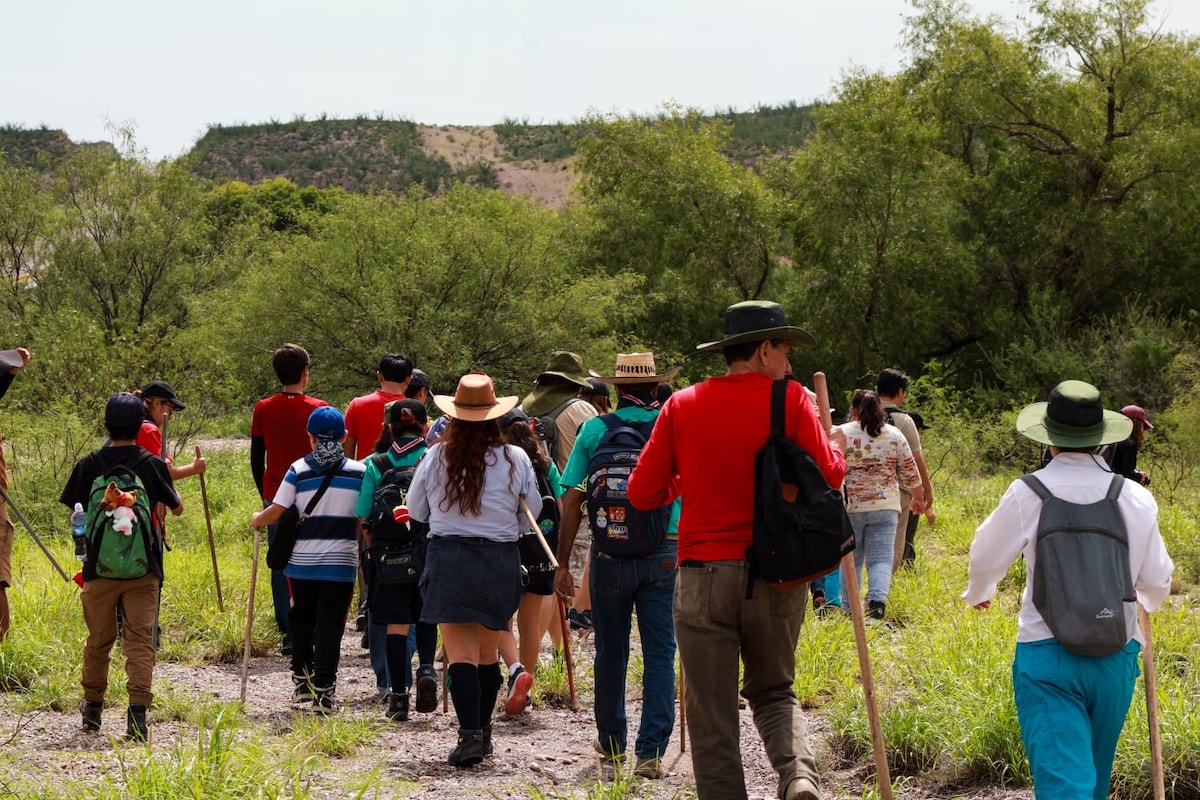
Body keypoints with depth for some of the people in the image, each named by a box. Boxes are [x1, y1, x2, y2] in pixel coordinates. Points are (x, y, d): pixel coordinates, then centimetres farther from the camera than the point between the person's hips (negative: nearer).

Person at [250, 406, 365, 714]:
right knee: (330, 625, 1)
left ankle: (302, 677, 23)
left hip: (303, 561, 1)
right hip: (341, 562, -1)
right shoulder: (359, 471, -1)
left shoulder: (298, 470, -2)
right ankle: (323, 689, -4)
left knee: (301, 619, 19)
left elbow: (276, 512, -2)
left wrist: (256, 519, 19)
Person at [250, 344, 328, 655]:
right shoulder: (317, 409, -5)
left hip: (275, 498, 2)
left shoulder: (263, 409, 3)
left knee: (280, 567, 5)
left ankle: (288, 635, 2)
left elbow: (256, 459, 7)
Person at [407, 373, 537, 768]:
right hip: (501, 560, 2)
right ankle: (483, 732, 25)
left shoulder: (435, 457, -4)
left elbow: (416, 511, 9)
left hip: (448, 558, -1)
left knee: (461, 654, -4)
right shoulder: (515, 459, -5)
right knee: (488, 653, 16)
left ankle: (470, 735, -16)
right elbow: (531, 517, 5)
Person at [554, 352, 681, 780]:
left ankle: (612, 748, 21)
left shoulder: (595, 429, 1)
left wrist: (563, 563, 4)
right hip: (664, 553, 0)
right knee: (659, 653, 2)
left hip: (610, 553, 0)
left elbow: (572, 501, -1)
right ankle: (651, 752, -3)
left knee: (611, 653, 12)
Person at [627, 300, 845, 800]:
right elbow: (828, 476, 0)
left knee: (713, 719, 5)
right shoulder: (789, 400, -2)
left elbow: (642, 492, 3)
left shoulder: (682, 406, 3)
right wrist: (835, 445, 21)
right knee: (772, 691, 19)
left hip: (703, 576, 0)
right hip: (776, 576, 0)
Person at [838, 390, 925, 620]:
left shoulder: (841, 434, -3)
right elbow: (910, 473, 9)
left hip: (849, 508, -1)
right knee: (881, 560, 0)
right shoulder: (894, 435, 3)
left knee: (850, 560, 10)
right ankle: (878, 600, -21)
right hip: (885, 507, 1)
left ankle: (849, 608, 15)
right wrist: (918, 497, 25)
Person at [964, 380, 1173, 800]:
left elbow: (986, 558, 5)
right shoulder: (1137, 498, -3)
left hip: (1046, 654, -3)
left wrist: (978, 593, 29)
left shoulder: (1028, 494, -9)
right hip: (1117, 654, 3)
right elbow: (1157, 582, 7)